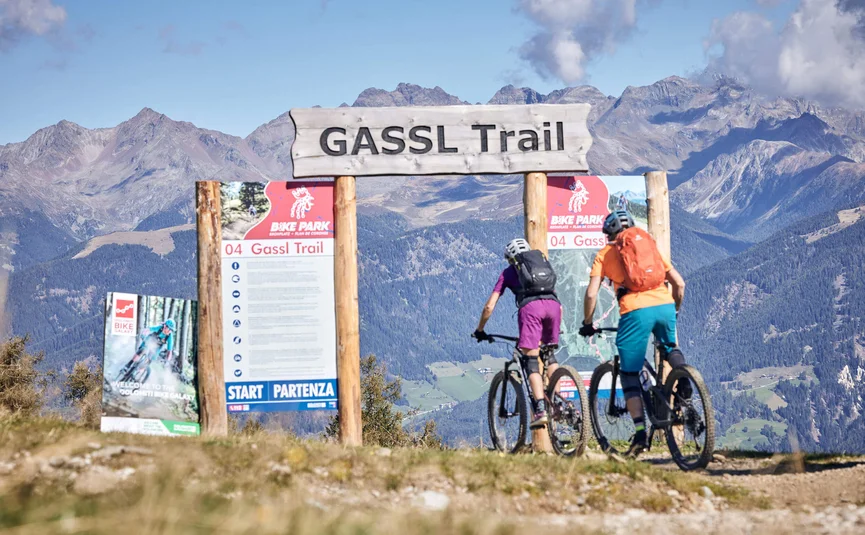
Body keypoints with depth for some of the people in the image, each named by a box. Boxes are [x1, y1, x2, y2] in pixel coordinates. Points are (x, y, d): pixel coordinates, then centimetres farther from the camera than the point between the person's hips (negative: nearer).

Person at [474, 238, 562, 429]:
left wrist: (480, 330, 36)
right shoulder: (543, 263, 35)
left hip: (530, 307, -3)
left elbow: (489, 307, 22)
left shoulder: (509, 272, 26)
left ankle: (541, 410, -18)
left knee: (531, 361, -3)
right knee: (549, 354, 22)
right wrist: (557, 325, 53)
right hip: (553, 304, 4)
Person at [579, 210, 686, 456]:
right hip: (665, 306, 4)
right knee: (671, 350, 34)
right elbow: (679, 283, 21)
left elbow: (591, 294, 6)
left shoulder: (605, 254, 15)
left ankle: (640, 433, -4)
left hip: (635, 311, -3)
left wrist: (587, 323, 20)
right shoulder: (650, 247, 24)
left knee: (629, 374, 7)